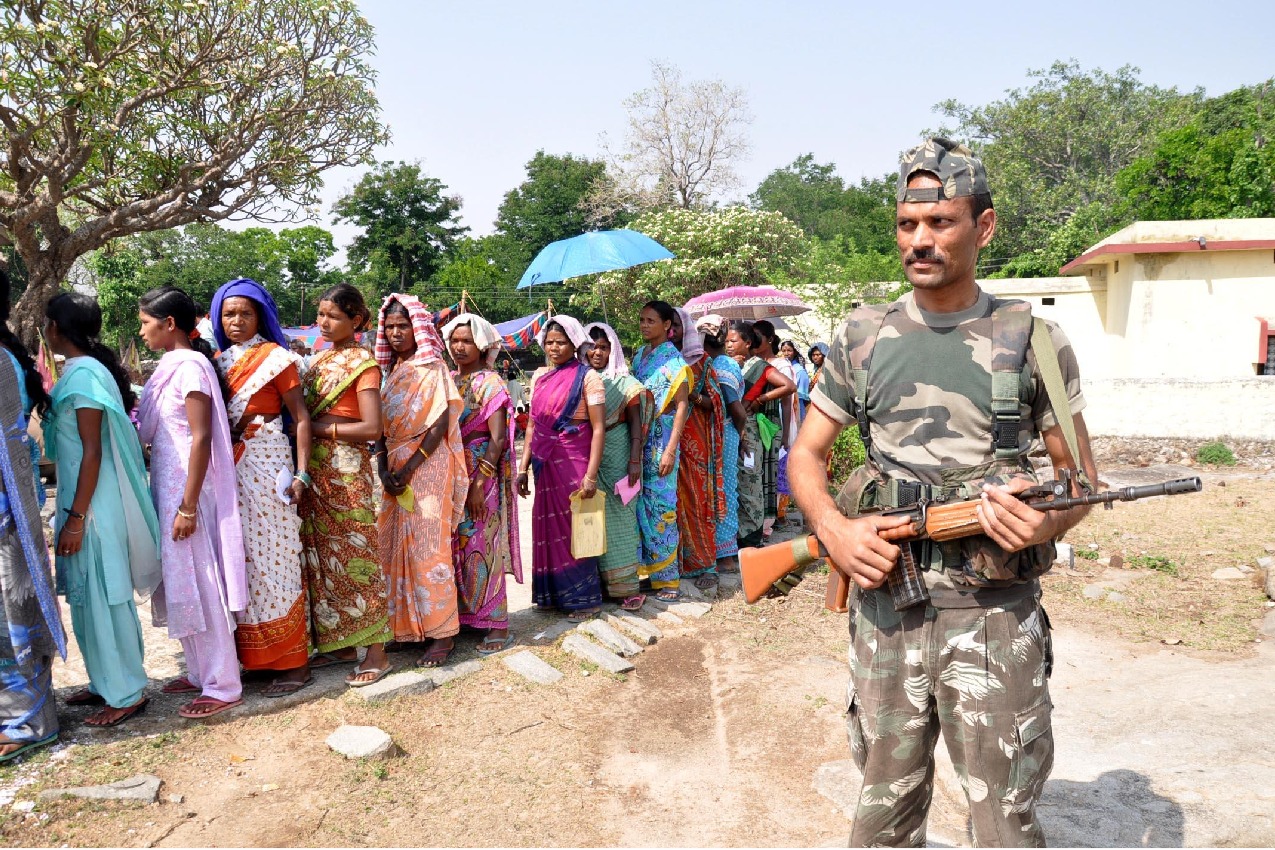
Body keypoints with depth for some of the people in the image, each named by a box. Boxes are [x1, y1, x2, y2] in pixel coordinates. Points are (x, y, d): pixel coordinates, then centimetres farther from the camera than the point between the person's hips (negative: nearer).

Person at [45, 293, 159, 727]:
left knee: (101, 598, -1)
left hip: (93, 505, -9)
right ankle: (107, 682, 28)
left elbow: (92, 452, -19)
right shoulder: (83, 370, 11)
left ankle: (126, 694, 9)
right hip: (80, 499, 9)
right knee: (89, 597, 16)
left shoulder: (83, 374, -16)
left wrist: (75, 518, -18)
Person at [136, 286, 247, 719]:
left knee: (199, 585, -3)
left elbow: (201, 438, -19)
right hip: (167, 487, 9)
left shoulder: (191, 366, -15)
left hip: (188, 489, -9)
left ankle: (222, 685, 8)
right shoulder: (172, 365, 12)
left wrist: (188, 506, -20)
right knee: (180, 582, 15)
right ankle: (200, 672, 28)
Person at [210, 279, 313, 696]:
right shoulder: (217, 361, 13)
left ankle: (294, 661, 5)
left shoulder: (275, 357, -2)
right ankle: (251, 653, 20)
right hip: (229, 468, 5)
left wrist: (301, 473, -14)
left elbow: (300, 416, -6)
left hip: (267, 465, -5)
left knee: (272, 557, -3)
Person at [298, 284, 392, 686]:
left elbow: (371, 428, -16)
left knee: (354, 556, -3)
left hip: (347, 471, -7)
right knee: (324, 556, 11)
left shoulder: (363, 362, -7)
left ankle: (376, 652, 6)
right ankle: (340, 642, 23)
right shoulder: (319, 359, 14)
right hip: (315, 470, 7)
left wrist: (319, 427, -13)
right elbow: (303, 411, 18)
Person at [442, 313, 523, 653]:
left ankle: (497, 625, 4)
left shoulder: (490, 384, -6)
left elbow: (498, 439, -13)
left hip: (481, 476, -6)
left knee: (481, 547, -4)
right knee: (455, 546, 8)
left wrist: (480, 483, -19)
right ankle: (463, 615, 20)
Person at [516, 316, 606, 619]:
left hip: (574, 463, -5)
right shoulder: (540, 376, 10)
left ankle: (583, 598, 16)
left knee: (574, 527, 3)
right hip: (545, 464, 5)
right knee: (547, 528, 10)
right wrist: (523, 467, 10)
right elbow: (532, 425, 14)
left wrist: (591, 474, -17)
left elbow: (598, 429, -11)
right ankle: (554, 593, 24)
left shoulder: (587, 377, -7)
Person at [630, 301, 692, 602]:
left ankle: (667, 578, 6)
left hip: (661, 441, -6)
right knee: (639, 504, 8)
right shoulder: (638, 355, 12)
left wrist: (670, 450, -19)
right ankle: (644, 566, 20)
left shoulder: (674, 360, -7)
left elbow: (682, 405, -12)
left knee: (660, 506, -3)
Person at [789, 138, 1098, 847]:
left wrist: (1049, 523, -18)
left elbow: (1081, 474, 5)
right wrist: (835, 531, -10)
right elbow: (808, 453, 9)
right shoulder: (864, 337, 4)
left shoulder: (1033, 339, -1)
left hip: (995, 616, -2)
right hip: (885, 608, 2)